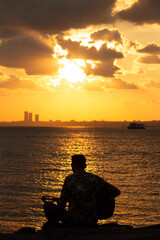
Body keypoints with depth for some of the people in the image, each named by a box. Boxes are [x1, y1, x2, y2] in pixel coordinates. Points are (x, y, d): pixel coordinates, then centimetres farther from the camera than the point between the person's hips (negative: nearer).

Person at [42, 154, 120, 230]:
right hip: (92, 222, 2)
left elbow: (61, 205, -1)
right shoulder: (95, 179, 1)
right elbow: (117, 192, 3)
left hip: (72, 221, -2)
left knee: (47, 205, 17)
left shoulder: (69, 179, -5)